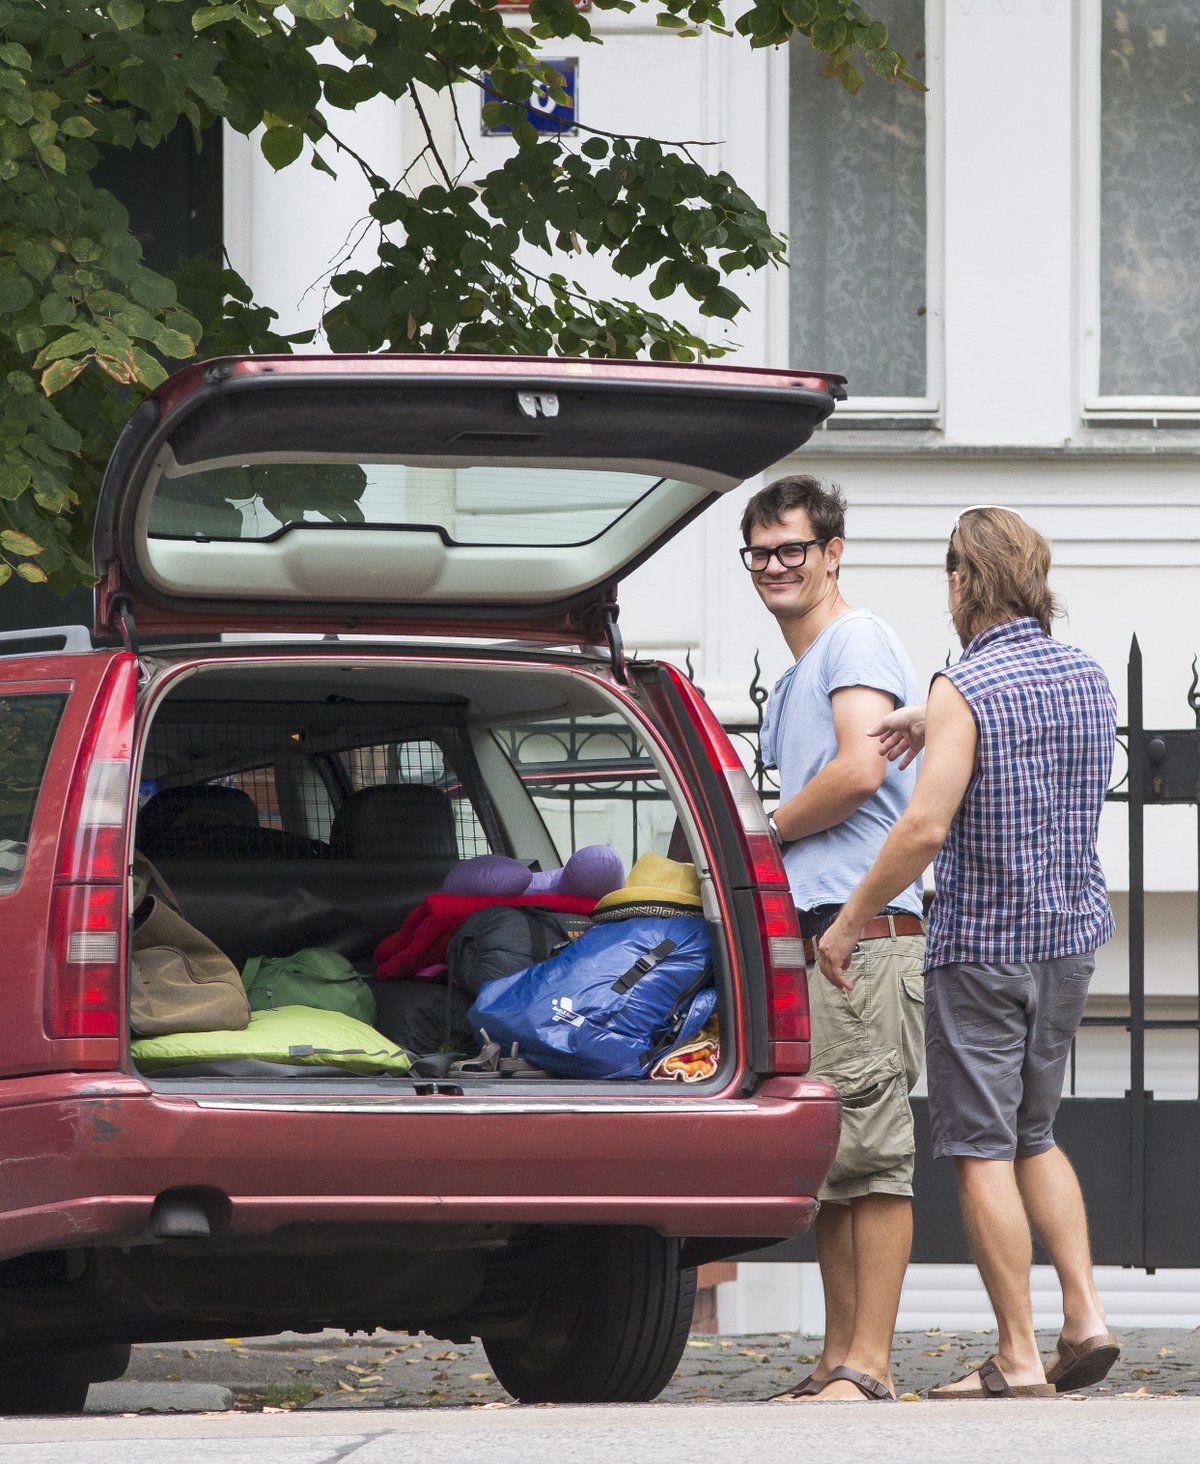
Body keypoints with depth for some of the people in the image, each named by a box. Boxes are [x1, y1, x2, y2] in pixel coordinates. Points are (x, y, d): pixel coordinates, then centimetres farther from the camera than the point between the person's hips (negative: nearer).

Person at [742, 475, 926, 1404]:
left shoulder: (858, 642, -4)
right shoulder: (794, 678, 26)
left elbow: (860, 770, -18)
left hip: (864, 931, -10)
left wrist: (755, 834, -5)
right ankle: (839, 1361, 12)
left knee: (869, 1152, -12)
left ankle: (869, 1364, -15)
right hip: (805, 933, 10)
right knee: (822, 1162, 9)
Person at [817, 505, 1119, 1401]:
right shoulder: (1089, 679, 6)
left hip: (981, 947, -7)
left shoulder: (967, 690, -16)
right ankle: (1085, 1315, 6)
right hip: (1071, 936, 7)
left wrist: (848, 922, -12)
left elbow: (926, 829, -22)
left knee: (983, 1150, -1)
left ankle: (1019, 1362, -3)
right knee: (1034, 1135, 20)